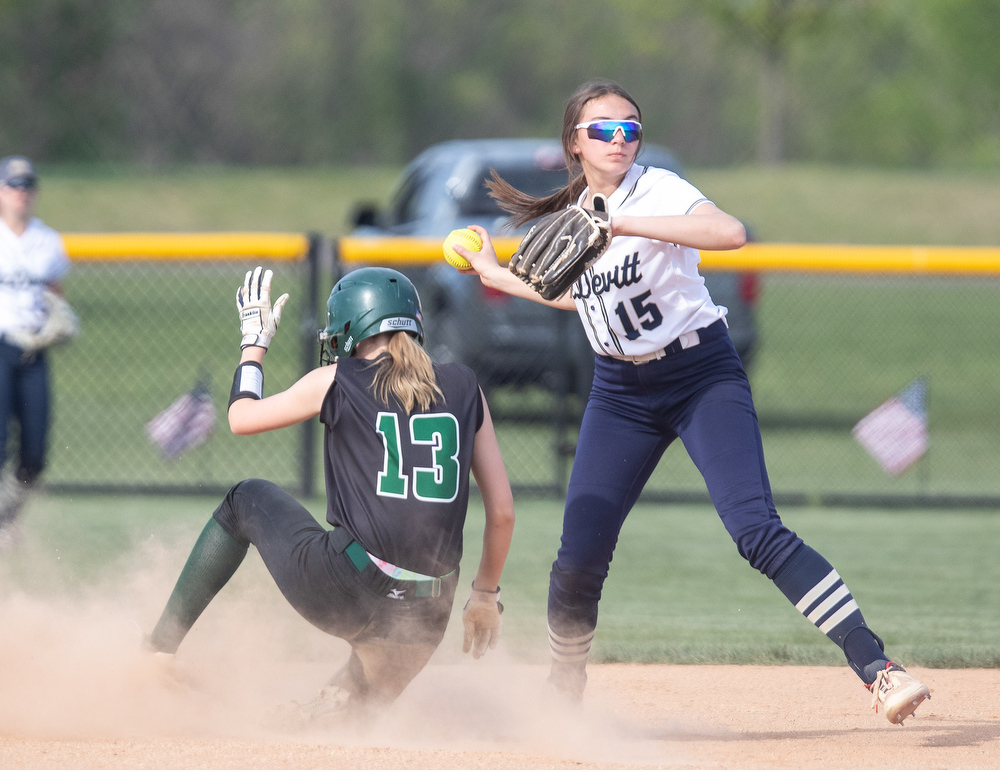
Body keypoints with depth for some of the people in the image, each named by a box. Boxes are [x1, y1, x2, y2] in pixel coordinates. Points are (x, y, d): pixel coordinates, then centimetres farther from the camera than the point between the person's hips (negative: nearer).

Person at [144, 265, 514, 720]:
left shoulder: (338, 381, 1)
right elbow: (502, 511, 9)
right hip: (425, 619, 3)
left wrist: (254, 339, 33)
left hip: (344, 592, -3)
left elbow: (242, 418, 18)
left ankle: (160, 646, 27)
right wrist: (486, 593, 22)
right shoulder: (463, 387, 9)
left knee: (248, 499, 27)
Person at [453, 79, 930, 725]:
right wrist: (500, 277, 27)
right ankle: (562, 695, 23)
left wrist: (623, 223, -36)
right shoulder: (571, 216, 6)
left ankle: (878, 669, -23)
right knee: (579, 560, 0)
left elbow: (731, 233, -33)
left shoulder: (657, 191, -13)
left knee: (757, 530, -21)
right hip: (621, 392, 5)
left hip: (704, 377, -5)